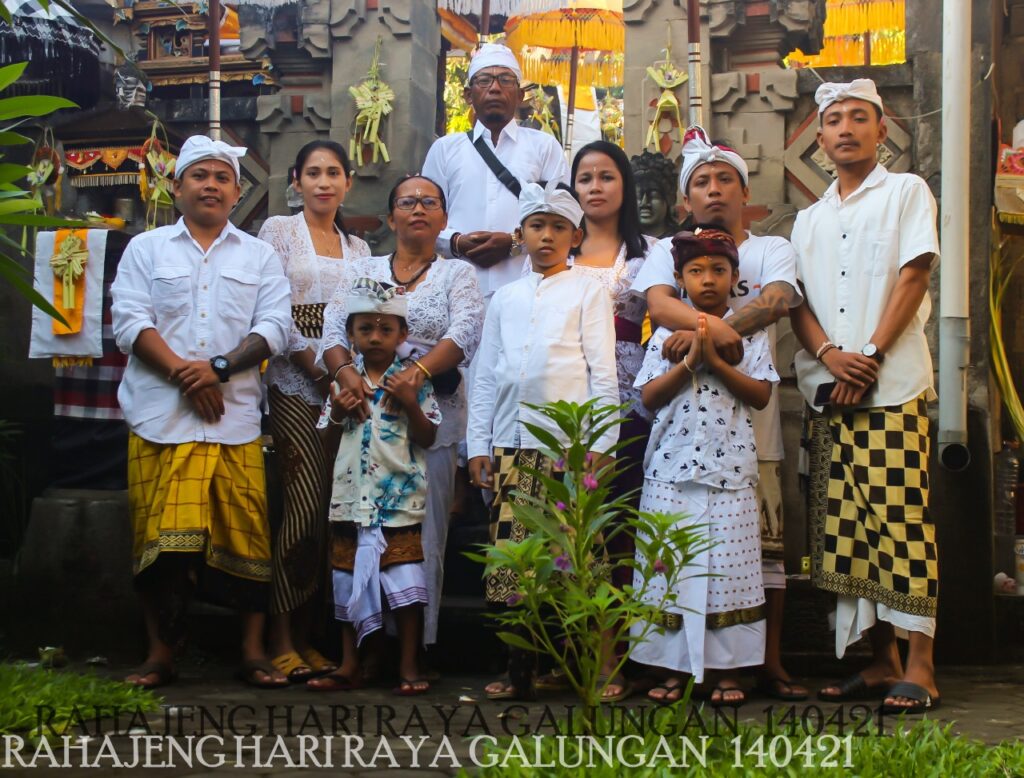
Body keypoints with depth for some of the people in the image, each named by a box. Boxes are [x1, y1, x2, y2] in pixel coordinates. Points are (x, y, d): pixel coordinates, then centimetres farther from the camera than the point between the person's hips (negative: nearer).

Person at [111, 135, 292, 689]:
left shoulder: (260, 257, 16)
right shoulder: (146, 249, 13)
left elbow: (275, 327, 4)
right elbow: (131, 322, 1)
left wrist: (220, 366, -11)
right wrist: (183, 374, -11)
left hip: (235, 418, 1)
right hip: (161, 415, -1)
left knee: (245, 532, -1)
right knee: (162, 538, -3)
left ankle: (253, 651, 8)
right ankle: (161, 653, 9)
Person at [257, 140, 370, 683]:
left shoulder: (357, 247, 20)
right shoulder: (279, 230, 5)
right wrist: (317, 366, -12)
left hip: (345, 383, 5)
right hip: (295, 383, -5)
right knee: (306, 503, -14)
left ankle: (303, 634, 9)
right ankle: (280, 638, -6)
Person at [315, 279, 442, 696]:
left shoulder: (412, 381, 0)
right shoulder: (344, 382, 8)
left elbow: (428, 439, -3)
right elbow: (329, 444, 11)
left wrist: (410, 404, -16)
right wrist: (337, 414, -7)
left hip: (400, 500, -3)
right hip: (351, 497, 3)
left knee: (404, 585, -1)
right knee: (349, 581, 10)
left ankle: (409, 666, 9)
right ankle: (349, 666, 20)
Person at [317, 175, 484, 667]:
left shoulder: (457, 273, 11)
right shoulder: (361, 269, 16)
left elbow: (465, 330, -7)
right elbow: (334, 328, 4)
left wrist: (419, 369, -26)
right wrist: (344, 372, -18)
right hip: (365, 411, 1)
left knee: (423, 537, -4)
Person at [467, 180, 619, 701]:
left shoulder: (587, 292, 7)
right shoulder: (505, 298, 18)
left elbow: (603, 373, 1)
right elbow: (486, 376, 17)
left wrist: (599, 443, -7)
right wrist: (478, 445, 9)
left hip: (568, 443, -4)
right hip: (511, 444, 4)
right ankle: (519, 670, 8)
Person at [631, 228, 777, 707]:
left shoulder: (749, 332, 6)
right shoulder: (666, 333, 8)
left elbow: (761, 394, -3)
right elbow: (649, 396, -1)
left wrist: (715, 359, -12)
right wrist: (690, 358, -11)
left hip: (730, 467, -1)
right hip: (672, 466, 1)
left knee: (728, 568, 1)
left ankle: (727, 671, 10)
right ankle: (670, 670, 12)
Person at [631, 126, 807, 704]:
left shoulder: (773, 250, 12)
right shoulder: (667, 251, 15)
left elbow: (777, 298, -10)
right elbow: (658, 303, -6)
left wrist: (705, 331, -24)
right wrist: (714, 326, -26)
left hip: (751, 422, 0)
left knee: (764, 544, -1)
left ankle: (769, 662, 8)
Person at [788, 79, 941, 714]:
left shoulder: (906, 192, 8)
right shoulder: (810, 220, 22)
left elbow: (914, 277, -3)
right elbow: (798, 301, 13)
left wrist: (870, 358, -11)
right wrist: (829, 354, -7)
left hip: (894, 389, -5)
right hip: (830, 395, 5)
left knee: (902, 521, -9)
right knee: (848, 529, 4)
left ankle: (920, 666, -5)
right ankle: (881, 660, 12)